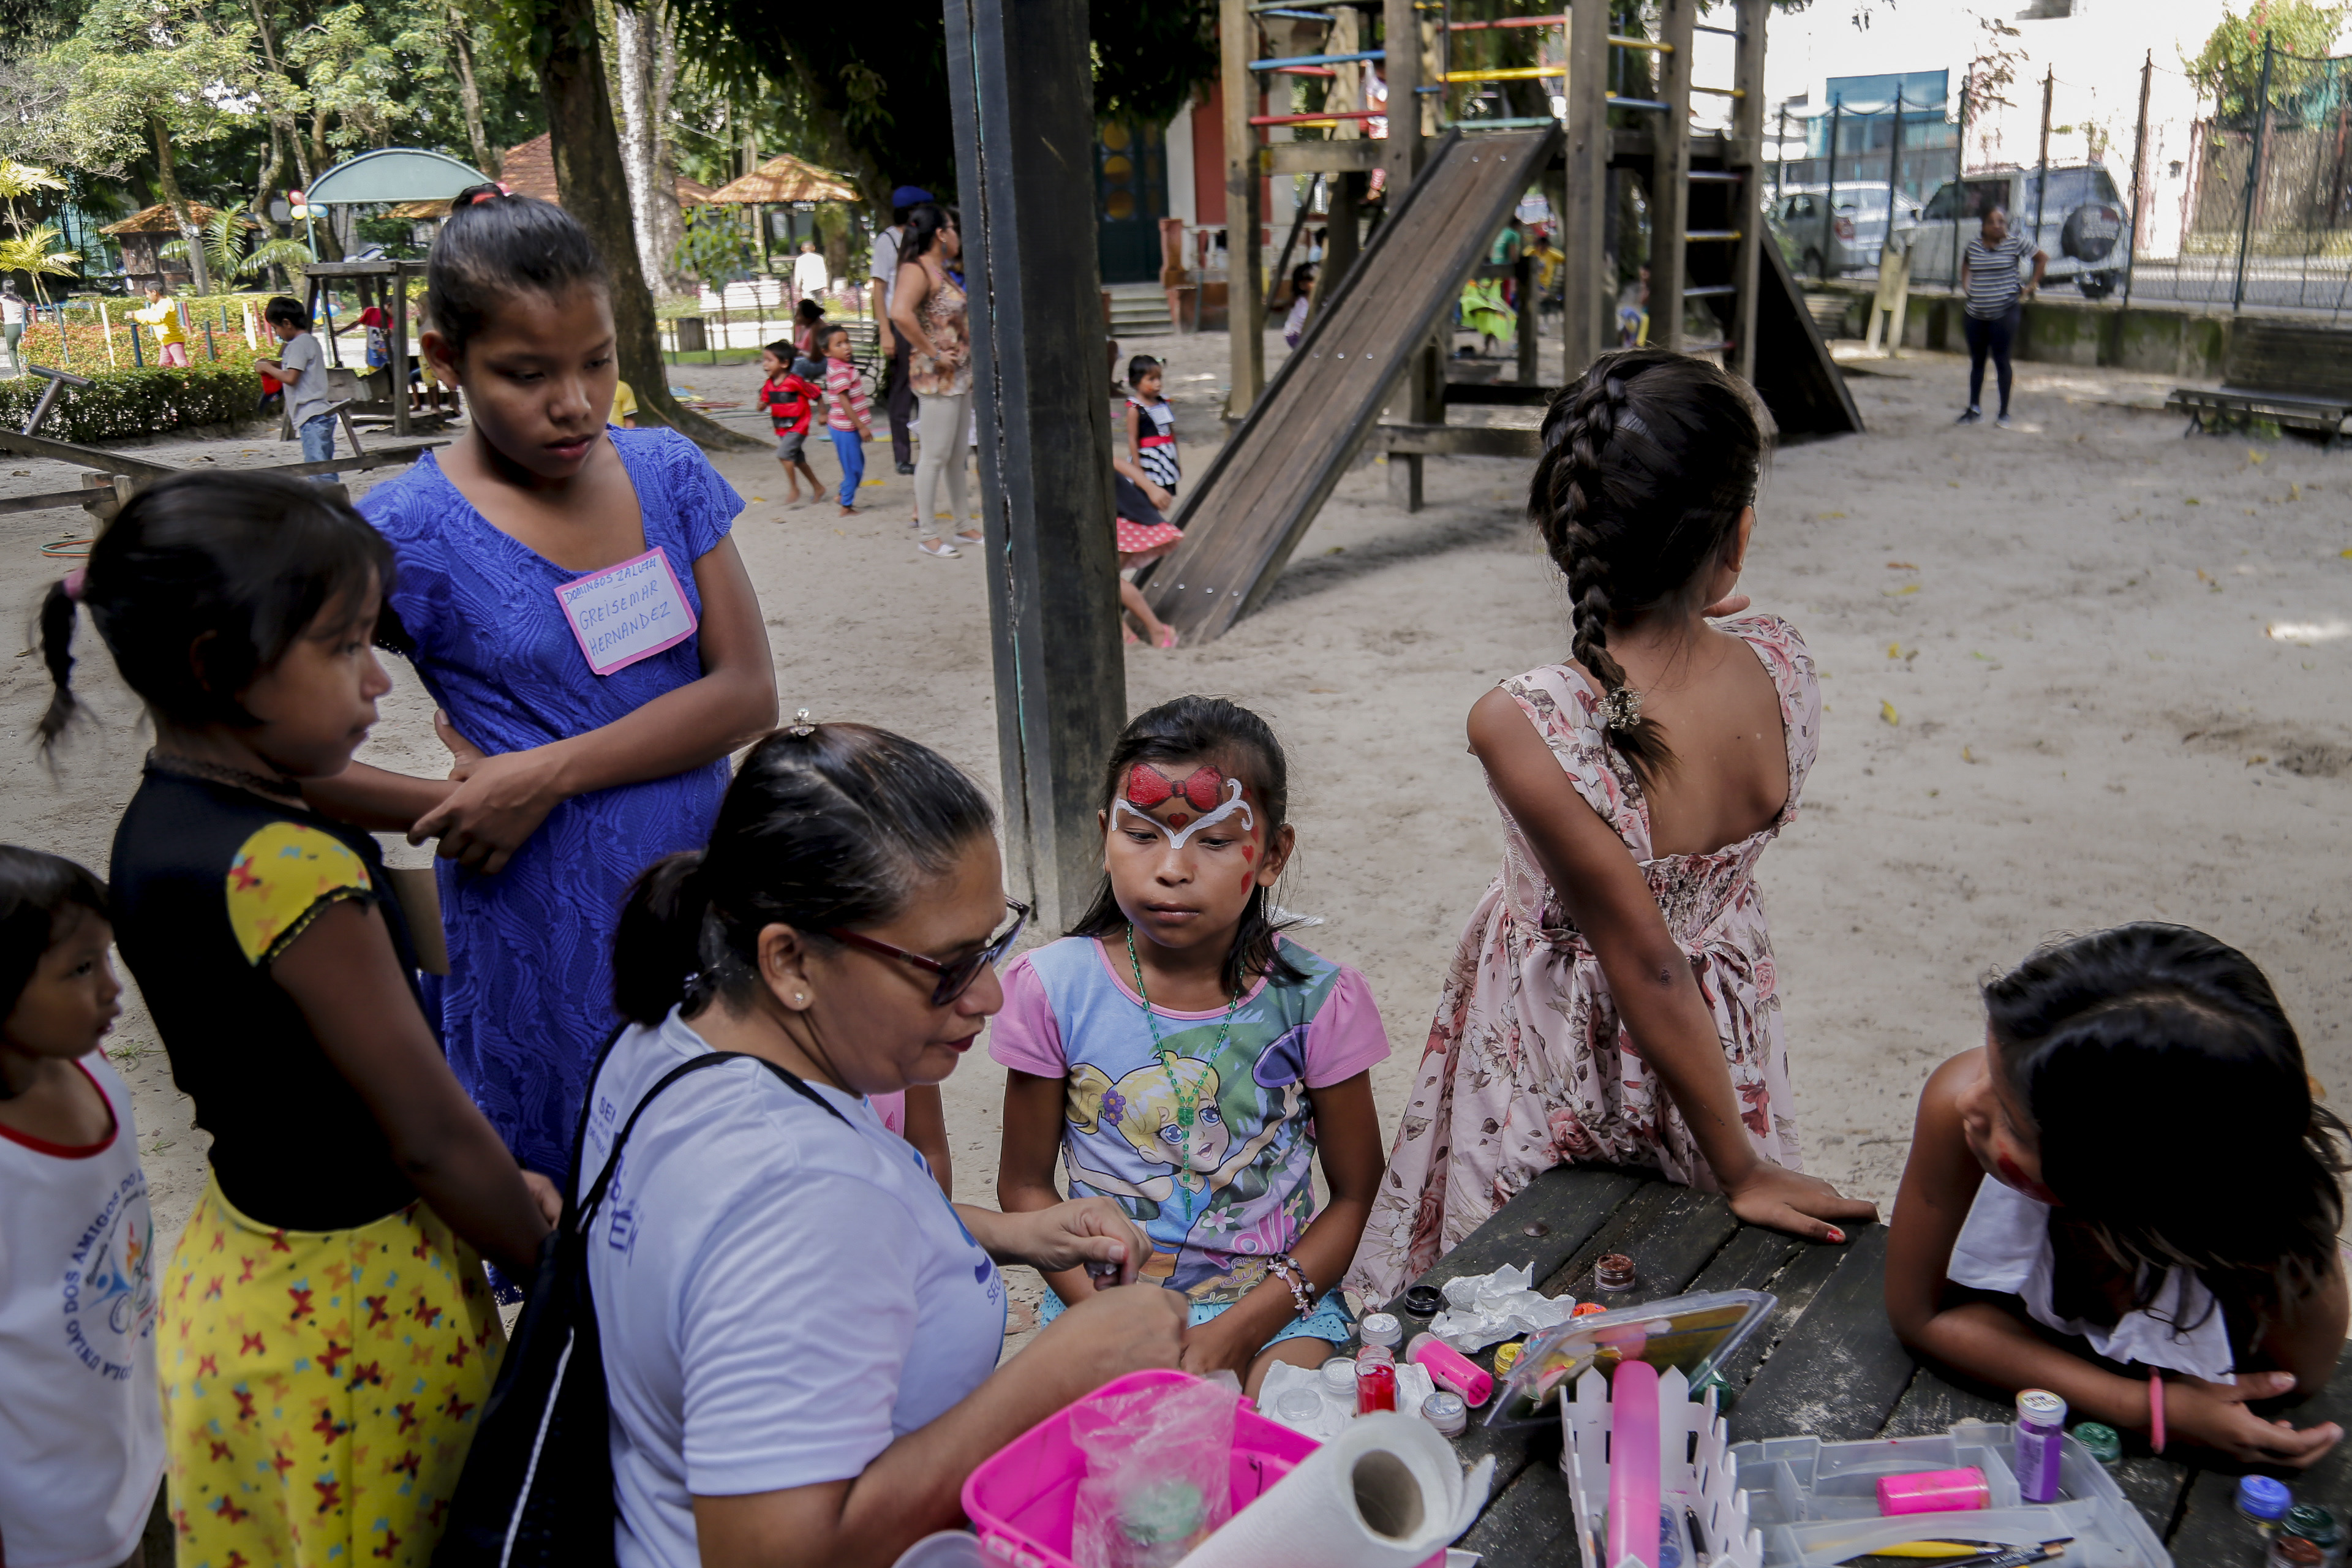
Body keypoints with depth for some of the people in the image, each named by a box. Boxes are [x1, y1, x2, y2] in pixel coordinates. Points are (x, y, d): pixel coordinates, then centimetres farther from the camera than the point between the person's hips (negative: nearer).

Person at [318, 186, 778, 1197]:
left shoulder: (666, 472, 1)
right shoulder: (409, 535, -11)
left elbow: (747, 690, -7)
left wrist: (547, 773, -16)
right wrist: (454, 810, -11)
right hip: (545, 939, -3)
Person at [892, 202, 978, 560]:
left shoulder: (944, 270, 14)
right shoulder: (917, 270, -15)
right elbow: (900, 313, -32)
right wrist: (932, 353, -25)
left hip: (963, 375, 9)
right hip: (937, 378, -9)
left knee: (958, 455, 16)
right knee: (936, 456, -3)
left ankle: (961, 526, 25)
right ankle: (926, 533, 5)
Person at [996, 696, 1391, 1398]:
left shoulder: (1316, 999, -9)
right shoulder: (1055, 987, -8)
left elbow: (1355, 1194, -1)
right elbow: (1026, 1184, 1)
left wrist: (1242, 1329, -13)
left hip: (1279, 1304, 0)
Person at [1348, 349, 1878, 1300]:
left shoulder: (1521, 728, -36)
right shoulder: (1782, 667, -21)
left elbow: (1646, 965, -26)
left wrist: (1740, 1170, -14)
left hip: (1565, 1058, -5)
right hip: (1726, 1030, 5)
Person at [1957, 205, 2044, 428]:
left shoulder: (2016, 243, -7)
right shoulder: (1974, 244, 3)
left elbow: (2043, 257, 2)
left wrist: (2031, 286, -1)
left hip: (2005, 311, -4)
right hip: (1976, 312, 4)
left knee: (2001, 360, -3)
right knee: (1976, 360, 9)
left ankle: (2004, 413, 5)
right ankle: (1974, 409, 20)